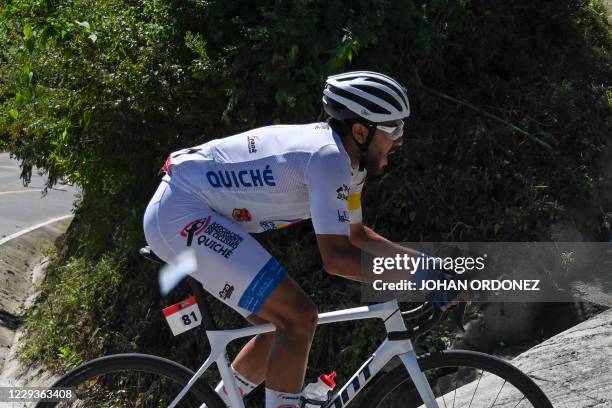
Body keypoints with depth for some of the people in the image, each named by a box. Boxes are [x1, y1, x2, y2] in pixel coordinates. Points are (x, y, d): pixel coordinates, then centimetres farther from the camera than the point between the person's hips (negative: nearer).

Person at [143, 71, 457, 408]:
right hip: (181, 214, -10)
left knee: (281, 324, 14)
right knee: (299, 317, -16)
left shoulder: (345, 154, 7)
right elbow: (336, 257, -28)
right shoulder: (328, 157, -22)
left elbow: (357, 235, 19)